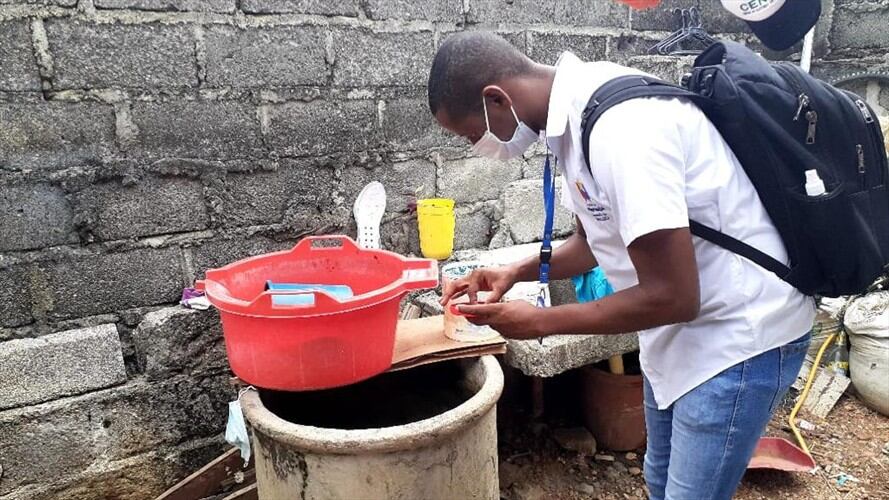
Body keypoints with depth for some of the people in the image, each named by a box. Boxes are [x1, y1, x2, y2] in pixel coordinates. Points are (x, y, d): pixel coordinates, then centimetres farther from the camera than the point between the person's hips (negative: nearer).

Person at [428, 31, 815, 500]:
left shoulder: (619, 127, -30)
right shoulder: (575, 111, -1)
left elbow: (672, 296, -28)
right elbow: (594, 240, 12)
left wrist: (540, 321, -18)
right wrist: (515, 272, -3)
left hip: (740, 333, -9)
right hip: (682, 330, 9)